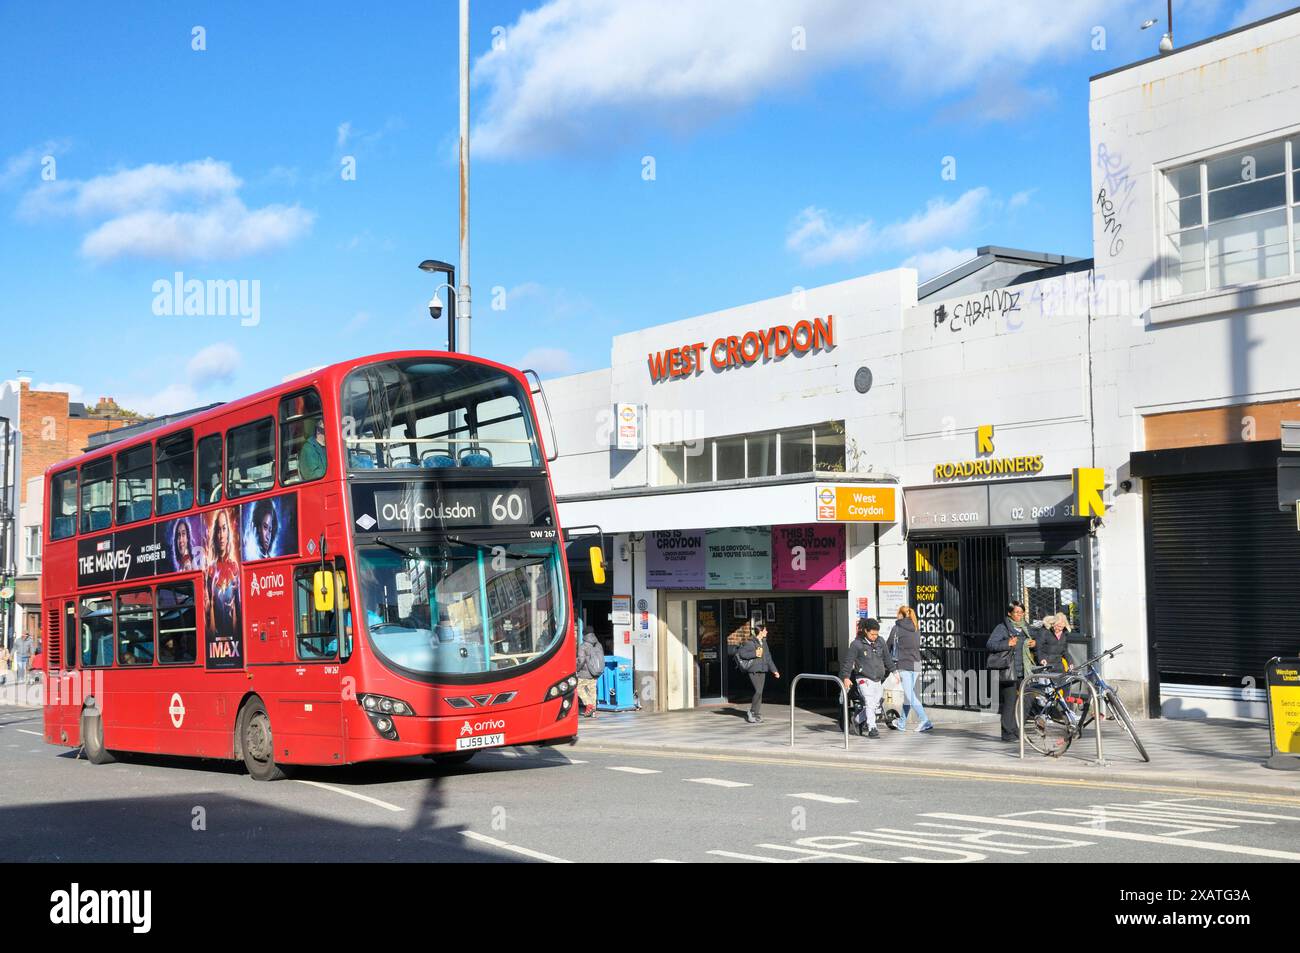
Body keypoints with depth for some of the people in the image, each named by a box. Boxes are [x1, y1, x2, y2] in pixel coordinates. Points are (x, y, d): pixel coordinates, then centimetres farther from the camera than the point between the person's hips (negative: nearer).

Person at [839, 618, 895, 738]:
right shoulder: (856, 644, -7)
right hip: (864, 679, -6)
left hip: (878, 680, 6)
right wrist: (846, 677, -13)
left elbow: (887, 658, 17)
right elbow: (848, 661, -6)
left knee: (876, 704, 8)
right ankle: (872, 729, -14)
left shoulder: (880, 642, 8)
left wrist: (893, 671, 10)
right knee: (869, 703, -16)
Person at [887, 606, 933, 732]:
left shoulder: (897, 628, -4)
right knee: (908, 694, 14)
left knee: (910, 695, -7)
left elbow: (889, 645, 3)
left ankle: (925, 721, -20)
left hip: (904, 664, -6)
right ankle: (902, 723, 24)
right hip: (916, 664, 6)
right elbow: (917, 646, 16)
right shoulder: (916, 629, 12)